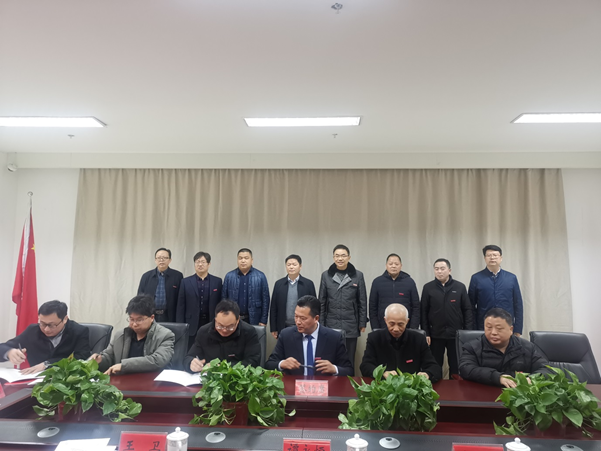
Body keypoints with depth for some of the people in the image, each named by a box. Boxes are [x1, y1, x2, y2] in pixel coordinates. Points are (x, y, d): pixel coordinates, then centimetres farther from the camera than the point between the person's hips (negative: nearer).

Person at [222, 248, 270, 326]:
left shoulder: (260, 276, 0)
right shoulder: (229, 276, 3)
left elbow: (265, 299, 0)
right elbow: (224, 298, 6)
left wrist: (263, 321, -3)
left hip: (254, 320, -1)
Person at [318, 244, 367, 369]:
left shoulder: (358, 275, 0)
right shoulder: (326, 275, 3)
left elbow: (362, 301, 3)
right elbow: (321, 301, 6)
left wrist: (362, 323, 1)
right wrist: (320, 323, 3)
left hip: (351, 326, 0)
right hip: (331, 325, 1)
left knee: (349, 360, 8)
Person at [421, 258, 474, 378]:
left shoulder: (460, 287, 1)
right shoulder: (428, 288, 1)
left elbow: (467, 310, 3)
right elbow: (423, 312, 2)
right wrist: (426, 333, -3)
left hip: (456, 334, 0)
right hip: (435, 335, 0)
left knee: (456, 367, 10)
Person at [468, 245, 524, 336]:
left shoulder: (511, 278, 6)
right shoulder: (476, 278, 0)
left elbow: (518, 305, 7)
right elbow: (471, 306, 2)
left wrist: (518, 330, 2)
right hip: (483, 328, -1)